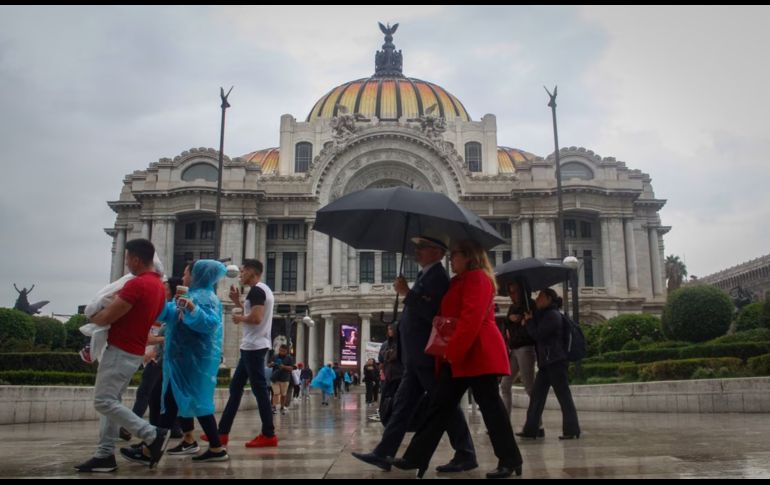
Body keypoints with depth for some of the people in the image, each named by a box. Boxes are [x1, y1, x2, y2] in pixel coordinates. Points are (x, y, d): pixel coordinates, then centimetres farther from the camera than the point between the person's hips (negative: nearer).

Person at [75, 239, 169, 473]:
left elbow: (106, 318, -18)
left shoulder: (136, 284, -21)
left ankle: (153, 435, -8)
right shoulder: (159, 286, 11)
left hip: (120, 351, -10)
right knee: (111, 401, 12)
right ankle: (105, 455, 13)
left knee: (103, 401, -6)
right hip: (133, 352, 10)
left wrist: (91, 316, 3)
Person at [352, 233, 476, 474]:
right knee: (402, 403, 9)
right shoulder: (426, 275, 17)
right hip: (417, 357, 10)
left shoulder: (438, 276, -15)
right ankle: (383, 454, 12)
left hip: (429, 356, -10)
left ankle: (466, 455, 11)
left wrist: (407, 293, -21)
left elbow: (433, 312, -27)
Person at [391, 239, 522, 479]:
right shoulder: (461, 281, 23)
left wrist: (452, 351, -22)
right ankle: (416, 456, 8)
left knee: (489, 405, -3)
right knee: (440, 405, 6)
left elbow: (472, 318, -20)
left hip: (477, 353, -10)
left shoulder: (477, 277, -9)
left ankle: (510, 460, 7)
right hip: (458, 355, 10)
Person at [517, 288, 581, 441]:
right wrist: (529, 322, 6)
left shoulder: (553, 315, -10)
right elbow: (538, 334, 20)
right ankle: (530, 429, 9)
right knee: (537, 394, 7)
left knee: (563, 396, -5)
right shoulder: (545, 315, 21)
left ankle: (571, 430, -1)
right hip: (546, 362, 10)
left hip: (555, 362, -10)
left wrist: (529, 321, 0)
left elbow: (538, 334, -14)